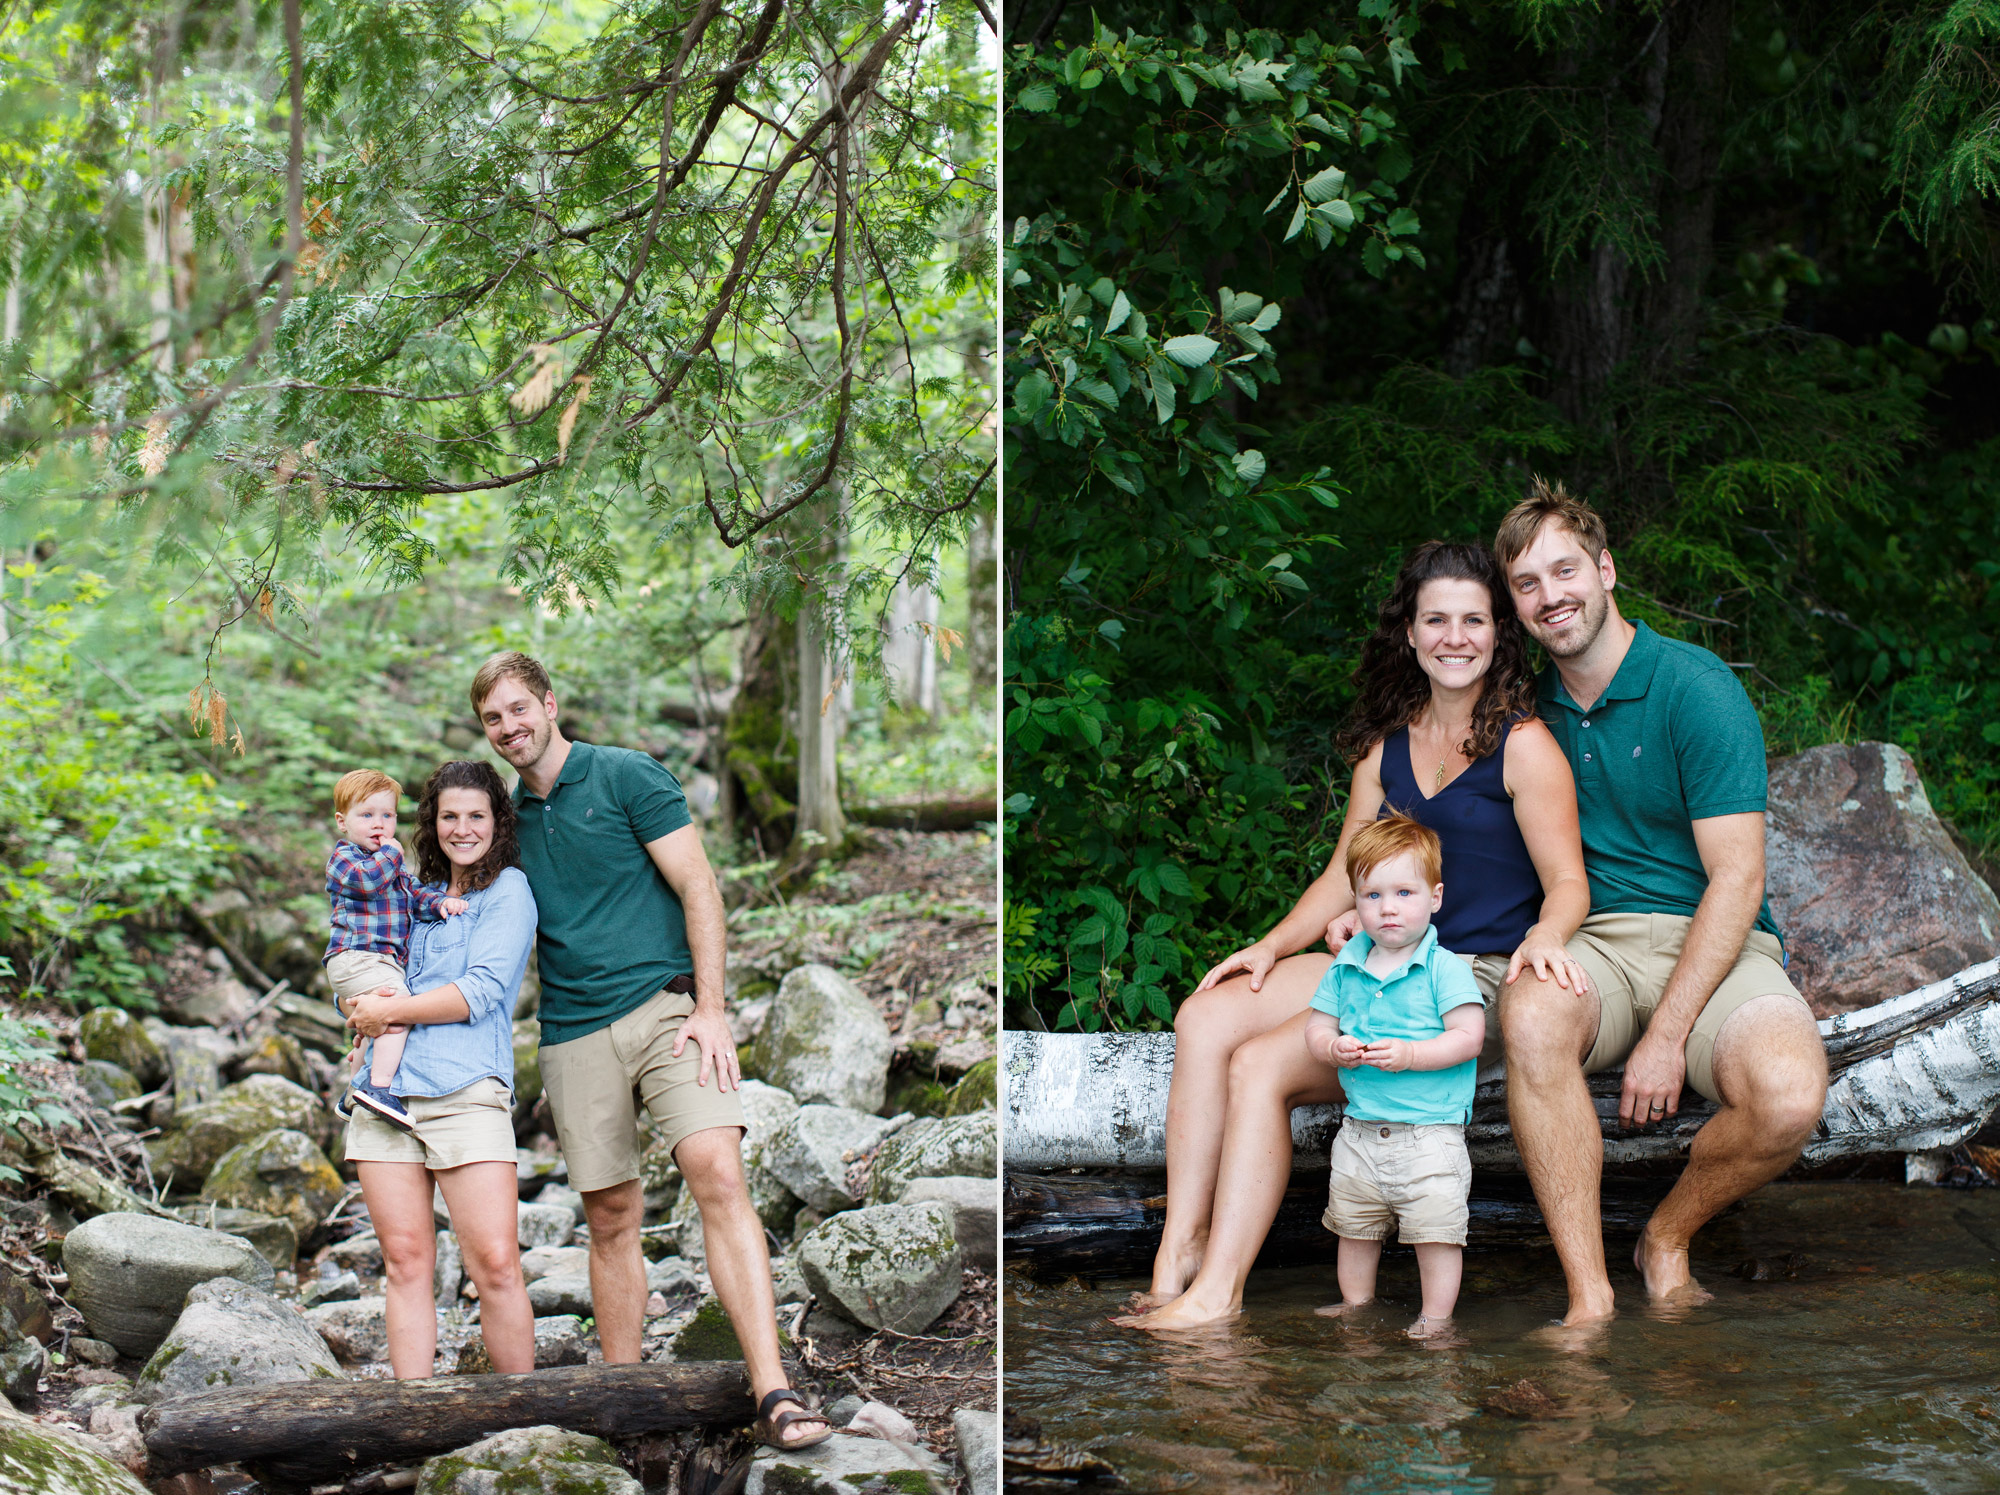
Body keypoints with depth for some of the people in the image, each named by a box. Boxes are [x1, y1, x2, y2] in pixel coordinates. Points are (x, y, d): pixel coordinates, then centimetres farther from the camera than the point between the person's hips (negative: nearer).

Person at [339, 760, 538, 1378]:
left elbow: (482, 992, -8)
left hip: (466, 1091, -6)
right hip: (385, 1090, 6)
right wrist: (364, 1006, 2)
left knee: (495, 1264, -13)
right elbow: (357, 980, 26)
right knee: (406, 1262, 3)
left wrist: (389, 1011, -5)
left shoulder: (508, 890, 4)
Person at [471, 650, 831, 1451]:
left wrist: (710, 1008, -11)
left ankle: (773, 1395, -26)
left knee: (719, 1176, -21)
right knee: (610, 1219, 5)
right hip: (573, 1033, 5)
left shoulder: (627, 777, 0)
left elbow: (699, 888, -4)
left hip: (665, 1005, -5)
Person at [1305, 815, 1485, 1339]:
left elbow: (1469, 1038, -15)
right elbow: (1317, 1027, 9)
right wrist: (1334, 1048, -14)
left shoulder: (1445, 968, -9)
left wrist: (1409, 1055, -25)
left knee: (1436, 1229, -3)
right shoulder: (1344, 968, 6)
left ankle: (1437, 1316, 10)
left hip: (1431, 1133, -5)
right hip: (1360, 1132, 5)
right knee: (1353, 1227, 16)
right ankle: (1356, 1306, 33)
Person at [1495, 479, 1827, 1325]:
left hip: (1712, 943, -2)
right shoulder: (1532, 706, 9)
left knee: (1789, 1097, -33)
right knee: (1530, 1014, -35)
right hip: (1592, 943, 3)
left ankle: (1667, 1240, 0)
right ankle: (1589, 1298, -30)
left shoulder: (1696, 689, -7)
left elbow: (1736, 880, -11)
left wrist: (1667, 1036, -18)